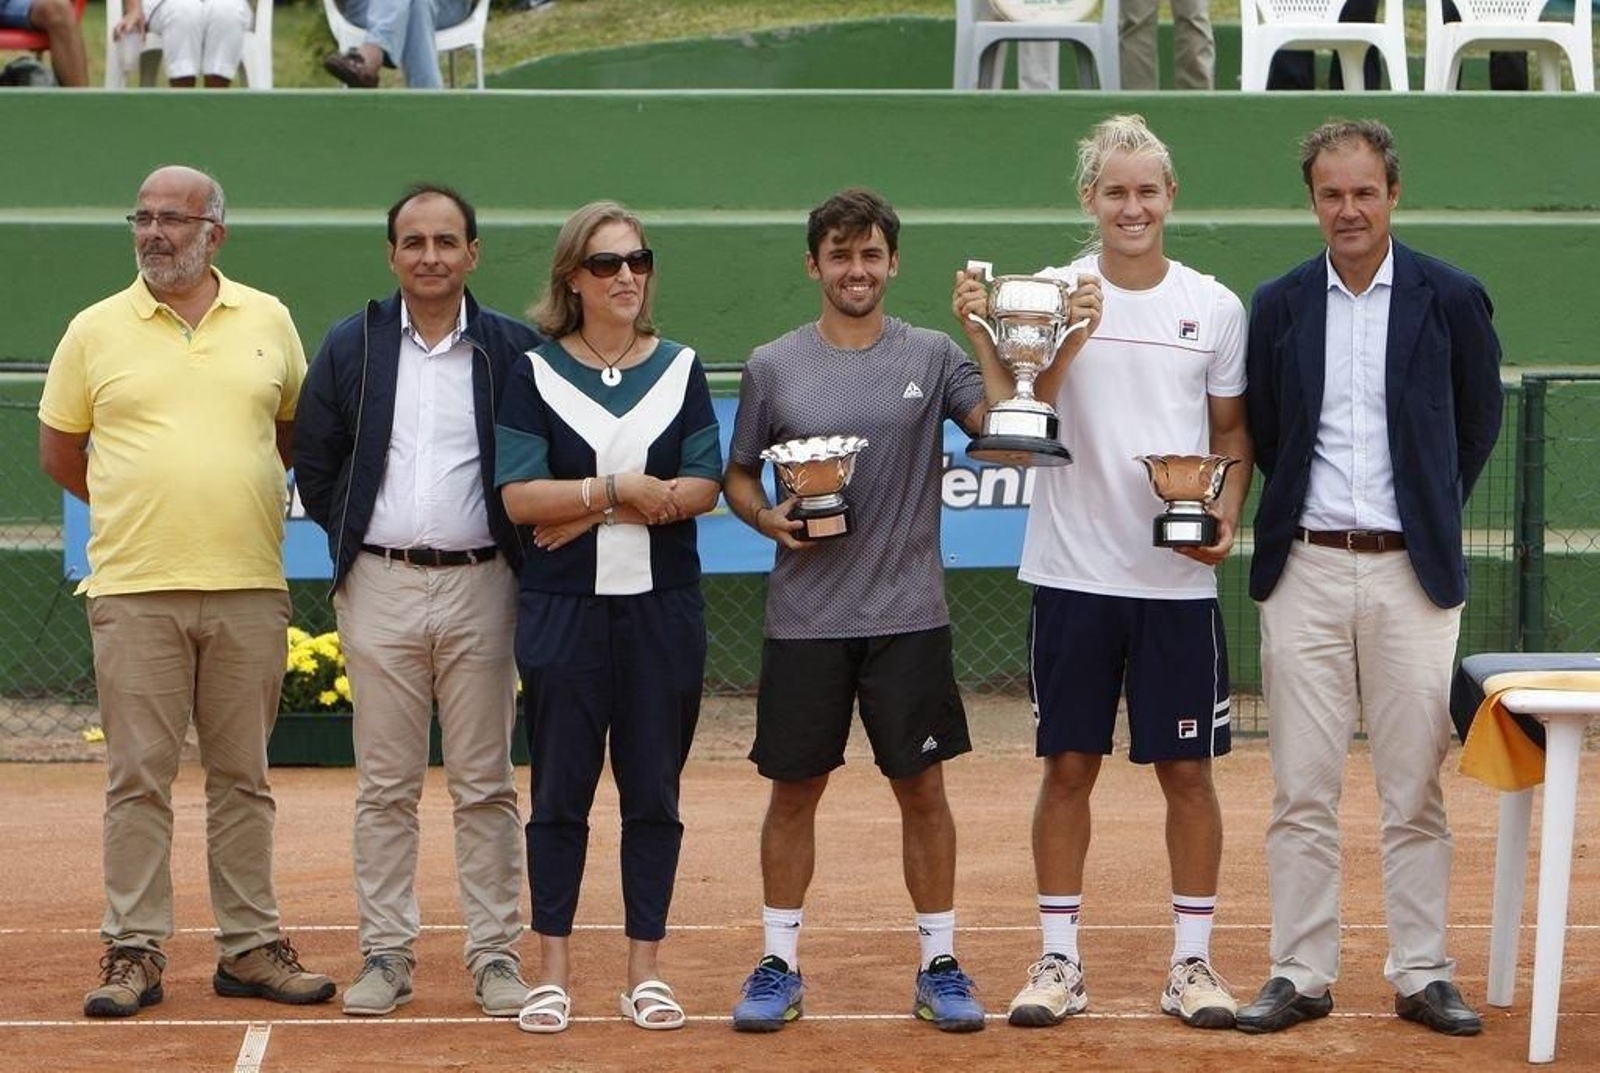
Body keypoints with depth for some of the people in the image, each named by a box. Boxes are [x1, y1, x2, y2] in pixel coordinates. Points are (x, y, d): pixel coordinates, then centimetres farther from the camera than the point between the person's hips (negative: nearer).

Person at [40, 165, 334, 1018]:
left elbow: (300, 429, 20)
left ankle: (250, 946, 13)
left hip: (249, 587, 2)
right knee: (138, 778, -1)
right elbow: (58, 452, 11)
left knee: (242, 777, 7)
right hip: (134, 591, -2)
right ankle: (134, 951, 4)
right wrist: (142, 508, 11)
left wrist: (246, 504, 12)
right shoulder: (95, 330, 4)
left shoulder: (268, 322, 8)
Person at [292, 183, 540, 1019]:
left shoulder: (512, 351, 2)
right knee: (385, 784, 4)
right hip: (380, 587, 1)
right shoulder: (350, 348, 6)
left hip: (480, 583, -1)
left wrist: (515, 545, 1)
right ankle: (386, 952, 9)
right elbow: (313, 464, 11)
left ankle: (496, 953, 7)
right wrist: (357, 539, 8)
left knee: (486, 784, 2)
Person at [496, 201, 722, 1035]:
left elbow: (702, 488, -3)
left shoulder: (680, 369, 7)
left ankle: (645, 969, 12)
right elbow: (519, 496, -8)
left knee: (653, 793, 5)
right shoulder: (536, 373, 2)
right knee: (560, 793, 3)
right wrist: (621, 489, -14)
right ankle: (552, 971, 10)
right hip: (564, 612, -2)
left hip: (662, 610, 2)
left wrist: (589, 508, -12)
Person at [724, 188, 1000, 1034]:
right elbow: (738, 475, 12)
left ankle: (940, 965, 12)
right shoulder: (773, 367, 4)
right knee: (794, 789, 6)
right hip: (804, 618, 1)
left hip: (908, 615, 0)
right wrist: (768, 519, -8)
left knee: (921, 788, 3)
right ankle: (779, 965, 15)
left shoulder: (931, 357, 3)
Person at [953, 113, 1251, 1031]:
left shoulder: (1216, 307, 4)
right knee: (1068, 766, 5)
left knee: (1188, 770, 4)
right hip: (1075, 573, -1)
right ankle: (1060, 961, 14)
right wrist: (1072, 336, -32)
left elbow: (1233, 430, 12)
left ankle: (1193, 962, 13)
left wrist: (1227, 516, -5)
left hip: (1181, 578, 1)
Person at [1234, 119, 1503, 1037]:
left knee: (1417, 791, 2)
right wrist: (1298, 509, 10)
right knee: (1302, 792, 2)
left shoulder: (1451, 298, 1)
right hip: (1305, 571, 1)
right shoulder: (1280, 305, 6)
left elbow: (1480, 420, 13)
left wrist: (1434, 508, 12)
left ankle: (1423, 975, 9)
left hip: (1411, 572, -1)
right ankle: (1301, 975, 8)